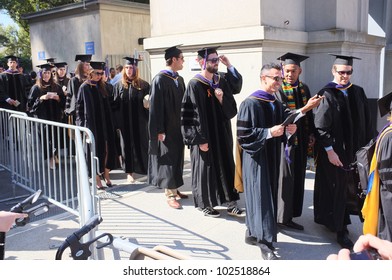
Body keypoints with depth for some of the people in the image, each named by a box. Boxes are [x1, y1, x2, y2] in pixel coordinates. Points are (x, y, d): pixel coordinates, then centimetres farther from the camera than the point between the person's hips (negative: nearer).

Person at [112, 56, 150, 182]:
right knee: (128, 144, 7)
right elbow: (116, 103, 4)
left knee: (142, 143, 5)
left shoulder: (143, 84, 1)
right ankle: (129, 172, 16)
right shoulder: (119, 85, 4)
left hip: (140, 121, -1)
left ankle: (147, 169, 18)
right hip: (125, 121, 1)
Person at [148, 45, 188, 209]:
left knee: (178, 158, 14)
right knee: (168, 159, 0)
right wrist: (159, 131, -19)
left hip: (179, 127, 8)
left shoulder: (180, 79, 10)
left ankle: (174, 188, 27)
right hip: (167, 128, -8)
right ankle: (169, 194, 10)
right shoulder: (160, 79, -14)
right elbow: (155, 107, -16)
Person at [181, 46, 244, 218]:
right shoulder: (195, 85, -11)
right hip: (204, 136, -6)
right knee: (205, 169, 5)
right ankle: (205, 205, 22)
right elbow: (191, 114, -14)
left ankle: (231, 204, 21)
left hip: (222, 134, 6)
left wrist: (222, 99, -14)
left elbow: (232, 109, 5)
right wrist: (200, 139, -17)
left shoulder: (221, 82, 7)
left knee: (226, 167, 10)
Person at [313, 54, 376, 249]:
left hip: (354, 150, 5)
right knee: (337, 188, 1)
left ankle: (331, 220, 27)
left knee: (346, 187, 10)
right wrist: (329, 151, -17)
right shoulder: (326, 95, -8)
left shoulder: (358, 92, 8)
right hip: (333, 151, -5)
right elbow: (321, 126, -12)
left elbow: (366, 123, 10)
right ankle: (340, 230, 11)